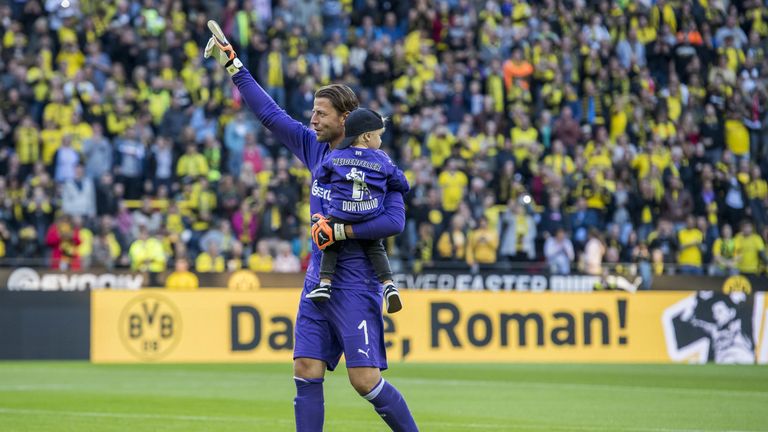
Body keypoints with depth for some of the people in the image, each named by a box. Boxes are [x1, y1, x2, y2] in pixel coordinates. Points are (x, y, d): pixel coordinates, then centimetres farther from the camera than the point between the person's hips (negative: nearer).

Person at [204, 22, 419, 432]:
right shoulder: (316, 149, 9)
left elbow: (394, 221, -19)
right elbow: (271, 114, 15)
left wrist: (339, 231, -18)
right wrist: (232, 64, 15)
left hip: (355, 285, -7)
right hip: (318, 282, 7)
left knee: (366, 381, -11)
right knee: (306, 374, 0)